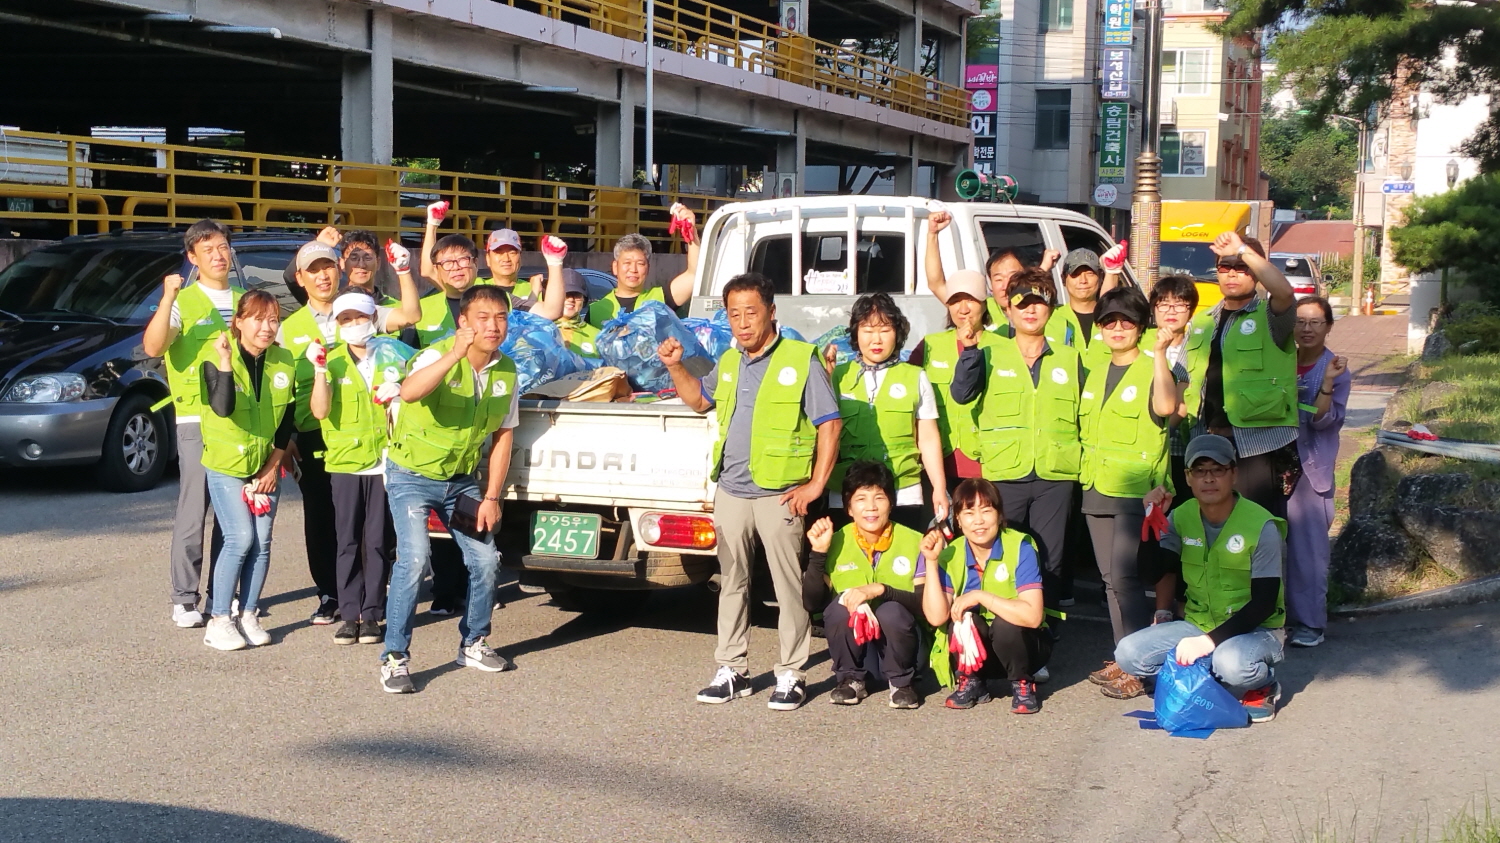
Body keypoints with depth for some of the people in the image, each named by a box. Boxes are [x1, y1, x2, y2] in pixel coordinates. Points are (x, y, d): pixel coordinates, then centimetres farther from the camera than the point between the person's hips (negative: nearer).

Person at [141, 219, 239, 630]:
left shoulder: (246, 302, 14)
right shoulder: (183, 302, -2)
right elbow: (152, 347, -18)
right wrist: (168, 298, -27)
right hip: (196, 419, -5)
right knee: (193, 513, -4)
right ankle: (184, 599, 2)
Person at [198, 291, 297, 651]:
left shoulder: (284, 362, -1)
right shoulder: (216, 358, -12)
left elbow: (287, 420, 4)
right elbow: (222, 408, -29)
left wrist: (273, 466, -1)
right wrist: (225, 362, -36)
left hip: (266, 465, 4)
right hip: (226, 464, -4)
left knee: (262, 542, 3)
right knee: (240, 539, -12)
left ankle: (249, 615, 14)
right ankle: (219, 620, -3)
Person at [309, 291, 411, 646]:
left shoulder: (390, 359, 8)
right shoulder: (333, 362, 4)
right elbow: (319, 411, -9)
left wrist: (395, 395, -9)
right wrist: (320, 371, -20)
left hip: (383, 463, 0)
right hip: (345, 461, 0)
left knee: (377, 542, 1)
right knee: (348, 541, 1)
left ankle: (372, 614, 7)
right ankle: (350, 614, 6)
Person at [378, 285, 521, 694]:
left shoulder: (506, 372, -4)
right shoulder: (438, 357, -21)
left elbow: (502, 436, 4)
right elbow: (408, 392, -44)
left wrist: (492, 498, 0)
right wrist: (454, 355, -54)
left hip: (461, 479, 5)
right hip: (413, 475, -5)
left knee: (485, 560, 4)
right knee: (414, 557, -21)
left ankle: (473, 644, 27)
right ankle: (394, 657, -10)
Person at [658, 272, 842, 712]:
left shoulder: (801, 359, -7)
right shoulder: (728, 363, 12)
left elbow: (829, 424, -7)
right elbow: (699, 400, 30)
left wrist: (816, 484, -11)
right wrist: (676, 367, 13)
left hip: (779, 494, -6)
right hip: (731, 491, 6)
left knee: (789, 585, 0)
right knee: (732, 582, 11)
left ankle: (792, 675, 8)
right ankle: (732, 670, 20)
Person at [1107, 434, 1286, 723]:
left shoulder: (1261, 526, -17)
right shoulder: (1181, 518, -2)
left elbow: (1263, 604, -20)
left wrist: (1211, 640, -28)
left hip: (1255, 629, -4)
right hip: (1197, 624, 4)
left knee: (1232, 662, -39)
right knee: (1127, 653, -19)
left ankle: (1261, 687, -4)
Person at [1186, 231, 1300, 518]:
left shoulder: (1270, 317, -1)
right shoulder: (1201, 323, 18)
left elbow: (1284, 291, -25)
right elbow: (1186, 380, 25)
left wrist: (1243, 250, -23)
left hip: (1259, 439, -6)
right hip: (1209, 439, 6)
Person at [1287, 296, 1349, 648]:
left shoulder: (1336, 369, -3)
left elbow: (1323, 420, -12)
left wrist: (1328, 382, -24)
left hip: (1311, 467, -4)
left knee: (1308, 545, -6)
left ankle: (1310, 622, 0)